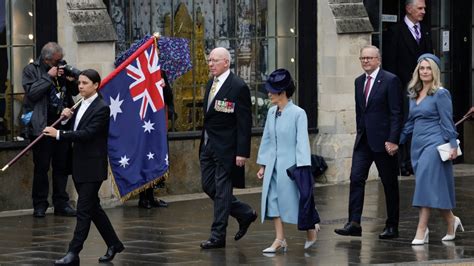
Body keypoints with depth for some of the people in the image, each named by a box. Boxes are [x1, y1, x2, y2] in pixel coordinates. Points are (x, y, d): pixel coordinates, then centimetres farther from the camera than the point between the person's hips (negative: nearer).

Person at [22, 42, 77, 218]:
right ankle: (40, 205, 7)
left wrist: (72, 81, -3)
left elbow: (74, 92, 18)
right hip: (42, 125, -5)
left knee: (62, 166, 7)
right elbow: (32, 92, -15)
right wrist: (49, 77, -15)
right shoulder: (31, 70, -1)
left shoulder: (61, 68, 12)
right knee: (41, 167, 0)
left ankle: (61, 203, 13)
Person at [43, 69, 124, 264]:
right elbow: (75, 130, 15)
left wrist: (58, 134, -26)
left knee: (84, 210, -7)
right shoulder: (81, 106, 12)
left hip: (93, 167, -9)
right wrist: (68, 118, -4)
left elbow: (87, 133, -23)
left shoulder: (101, 108, -14)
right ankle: (113, 244, 26)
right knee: (93, 207, 15)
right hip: (80, 166, 9)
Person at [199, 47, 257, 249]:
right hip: (208, 145, 8)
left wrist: (242, 152, -17)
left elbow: (244, 122, -14)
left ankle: (218, 236, 4)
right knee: (208, 186, 11)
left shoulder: (238, 87, -13)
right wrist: (204, 142, 15)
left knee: (221, 190, -3)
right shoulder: (211, 83, 12)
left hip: (225, 147, -8)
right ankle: (245, 214, 26)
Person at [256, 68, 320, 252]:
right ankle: (280, 240, 6)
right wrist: (262, 165, 12)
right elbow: (266, 139, 11)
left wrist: (302, 168, -17)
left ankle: (311, 230, 27)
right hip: (273, 165, 6)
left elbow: (302, 141, -13)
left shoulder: (298, 113, -13)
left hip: (290, 164, -6)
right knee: (272, 199, 1)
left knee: (296, 200, 4)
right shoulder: (271, 113, 6)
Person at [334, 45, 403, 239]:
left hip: (383, 141, -6)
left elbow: (396, 113, -12)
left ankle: (392, 226, 12)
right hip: (363, 140, 6)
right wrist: (360, 133, 13)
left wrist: (393, 140, -17)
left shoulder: (390, 80, -9)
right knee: (356, 179, -6)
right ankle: (354, 223, -9)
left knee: (389, 184, 4)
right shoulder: (359, 81, 12)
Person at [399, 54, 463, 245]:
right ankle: (451, 222, 24)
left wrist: (453, 146, -14)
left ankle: (421, 231, -11)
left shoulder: (441, 94, -6)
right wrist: (398, 141, 16)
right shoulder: (414, 94, 13)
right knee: (434, 189, 9)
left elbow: (447, 122, -9)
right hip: (418, 144, 7)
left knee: (427, 185, -11)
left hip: (434, 143, -7)